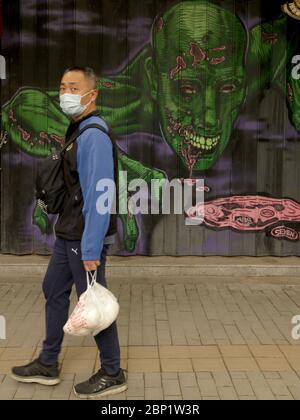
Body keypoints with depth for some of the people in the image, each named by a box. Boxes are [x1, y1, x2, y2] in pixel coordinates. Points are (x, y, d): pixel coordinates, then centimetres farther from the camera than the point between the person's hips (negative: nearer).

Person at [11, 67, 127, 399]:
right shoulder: (77, 131, 12)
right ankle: (47, 365, 33)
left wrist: (91, 249, -24)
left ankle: (112, 375, 18)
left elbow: (98, 196, -24)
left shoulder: (93, 136, -19)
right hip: (68, 234, 10)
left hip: (85, 238, -10)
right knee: (54, 292, 18)